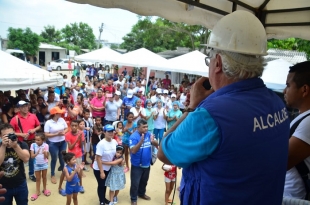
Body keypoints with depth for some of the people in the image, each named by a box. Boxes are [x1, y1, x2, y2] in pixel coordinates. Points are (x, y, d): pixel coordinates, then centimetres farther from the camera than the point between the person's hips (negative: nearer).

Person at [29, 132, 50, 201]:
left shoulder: (46, 145, -18)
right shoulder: (33, 145, -16)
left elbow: (47, 157, -14)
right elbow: (32, 156, -17)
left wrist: (45, 153, -35)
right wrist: (36, 153, -37)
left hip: (44, 164, 0)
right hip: (37, 164, 0)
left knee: (44, 177, 18)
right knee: (38, 178, 13)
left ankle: (44, 189, 36)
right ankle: (37, 192, 28)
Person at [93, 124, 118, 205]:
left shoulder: (114, 142, -9)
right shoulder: (101, 144, -27)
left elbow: (116, 153, 9)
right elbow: (98, 158, -25)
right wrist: (101, 172, -23)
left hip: (108, 168, 6)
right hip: (99, 168, -6)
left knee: (105, 184, 23)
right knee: (101, 185, 10)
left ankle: (104, 198, 44)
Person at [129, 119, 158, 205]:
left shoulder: (148, 134, -5)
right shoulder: (133, 136, -20)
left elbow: (157, 144, -5)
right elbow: (133, 151, -28)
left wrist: (153, 141, -28)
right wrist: (141, 141, -40)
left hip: (147, 163, 5)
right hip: (137, 165, -5)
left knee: (144, 181, 24)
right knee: (135, 183, 8)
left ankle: (142, 193, 47)